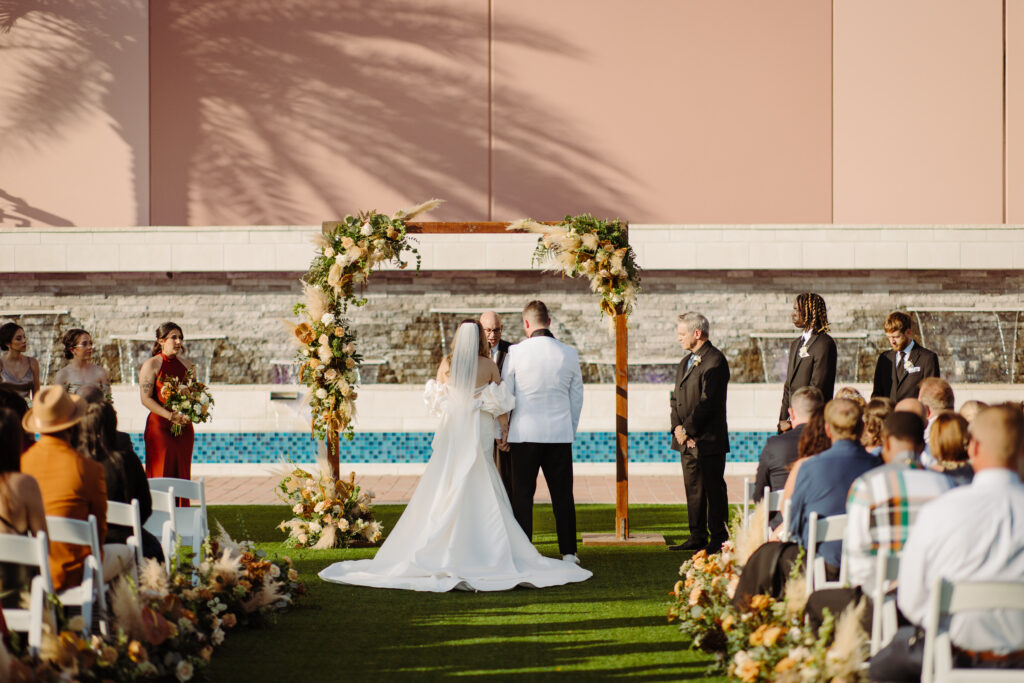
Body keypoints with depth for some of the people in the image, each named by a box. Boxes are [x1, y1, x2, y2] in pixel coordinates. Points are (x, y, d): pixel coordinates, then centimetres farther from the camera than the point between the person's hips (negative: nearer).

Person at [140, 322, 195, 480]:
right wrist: (171, 416, -19)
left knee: (183, 474, 4)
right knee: (161, 474, -7)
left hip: (184, 427, 5)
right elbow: (146, 399, -10)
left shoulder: (186, 364, 14)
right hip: (160, 427, -5)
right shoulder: (151, 365, -3)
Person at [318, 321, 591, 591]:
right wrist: (504, 430, 10)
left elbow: (437, 402, 10)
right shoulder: (489, 365, -4)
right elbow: (500, 404, -2)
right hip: (479, 434, -2)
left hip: (452, 431, 2)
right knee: (482, 496, 1)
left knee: (445, 491, 5)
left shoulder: (447, 365, 1)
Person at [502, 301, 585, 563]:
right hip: (560, 434, 2)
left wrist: (502, 432, 11)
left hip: (525, 433, -2)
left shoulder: (516, 352, -6)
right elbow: (577, 397, 9)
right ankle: (568, 552, 9)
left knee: (522, 495, 4)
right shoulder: (569, 354, 2)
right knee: (562, 495, 7)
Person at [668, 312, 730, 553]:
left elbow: (708, 402, -18)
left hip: (709, 440, -9)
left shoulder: (715, 361, -12)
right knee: (693, 488, 11)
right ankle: (698, 537, 18)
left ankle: (719, 538, 2)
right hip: (687, 439, 9)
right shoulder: (685, 362, 18)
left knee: (714, 488, -3)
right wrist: (677, 427, 1)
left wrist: (687, 429, -15)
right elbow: (676, 397, 17)